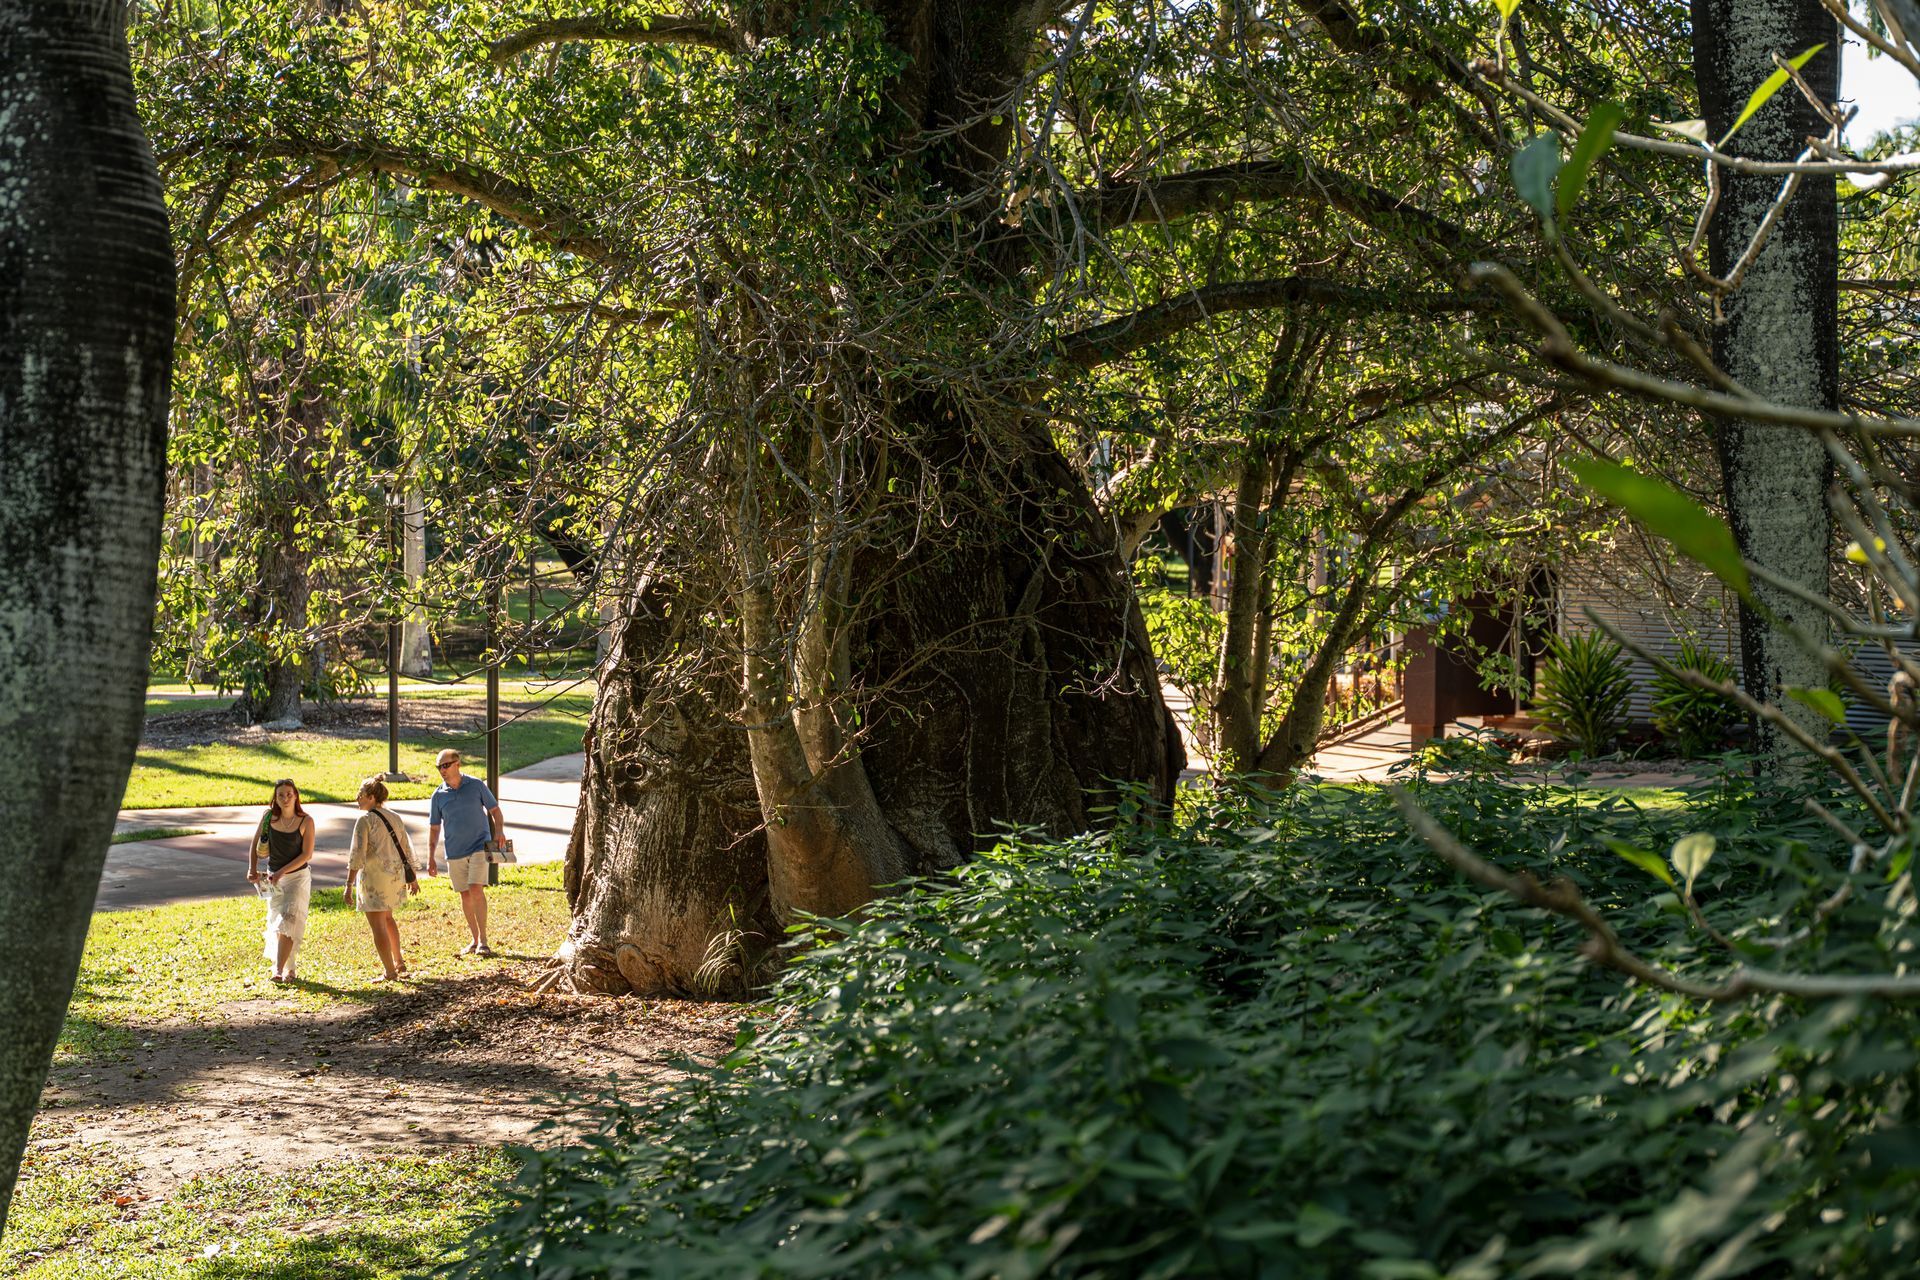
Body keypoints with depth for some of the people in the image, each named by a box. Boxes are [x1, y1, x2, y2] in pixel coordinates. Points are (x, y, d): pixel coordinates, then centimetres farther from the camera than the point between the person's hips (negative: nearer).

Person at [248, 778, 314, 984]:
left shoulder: (305, 821, -12)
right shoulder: (269, 818, -3)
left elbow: (307, 854, -13)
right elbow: (255, 845, 7)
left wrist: (282, 872, -20)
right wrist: (252, 869, -7)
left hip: (297, 877, -4)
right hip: (274, 877, 4)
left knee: (288, 920, -16)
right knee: (276, 923, 10)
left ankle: (279, 970, -19)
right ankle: (288, 969, 24)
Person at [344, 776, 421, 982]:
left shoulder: (365, 821, -12)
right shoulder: (394, 819, 9)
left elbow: (358, 855, -18)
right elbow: (407, 850, 13)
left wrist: (349, 884, -18)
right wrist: (412, 878, 23)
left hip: (374, 876, -8)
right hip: (396, 875, 8)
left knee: (378, 925, 0)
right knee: (387, 918, 26)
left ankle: (389, 971, 0)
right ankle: (398, 962, 30)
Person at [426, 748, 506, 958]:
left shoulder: (476, 786, -1)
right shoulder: (438, 796, 3)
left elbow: (494, 809, 7)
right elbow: (434, 828, 9)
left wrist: (499, 830, -11)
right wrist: (430, 859, 5)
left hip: (479, 846, -3)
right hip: (454, 852, 3)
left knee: (476, 890, -15)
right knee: (465, 895, 7)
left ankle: (483, 940, -10)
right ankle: (475, 940, 17)